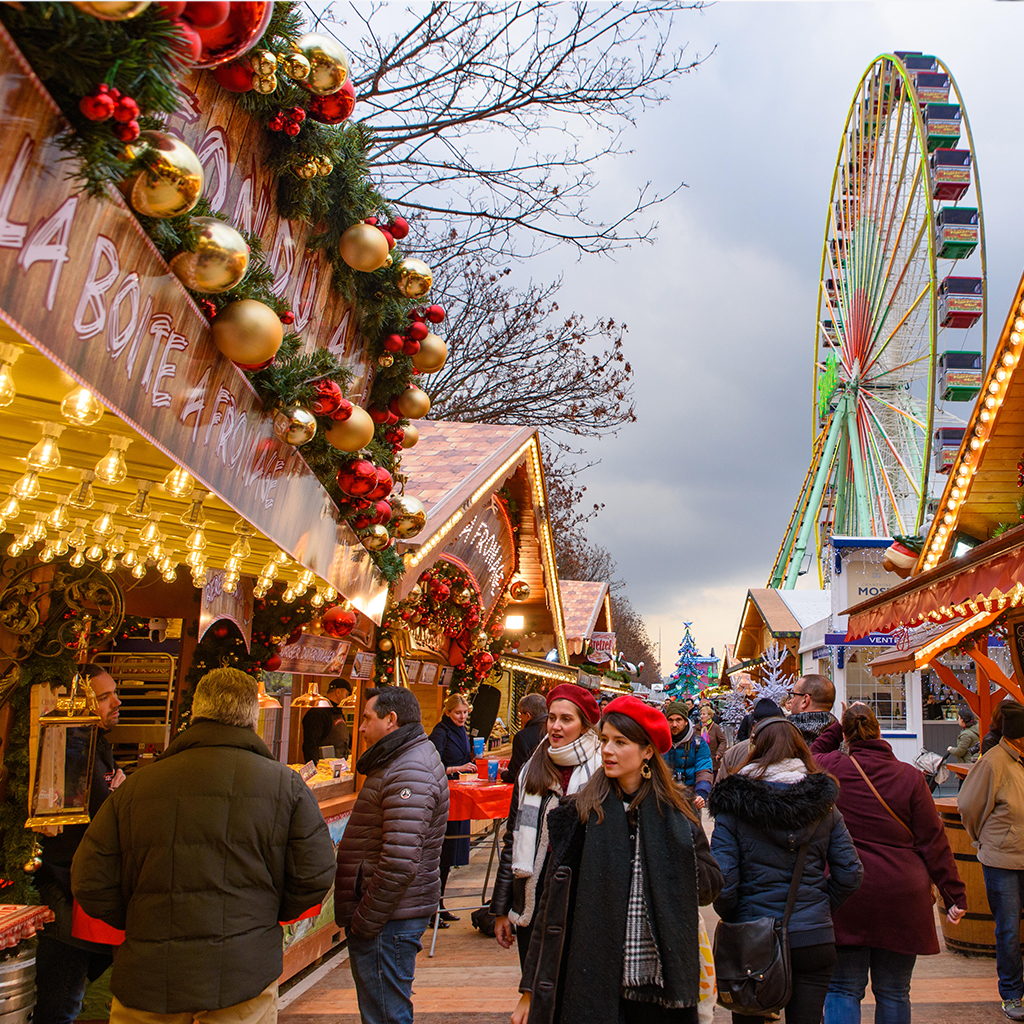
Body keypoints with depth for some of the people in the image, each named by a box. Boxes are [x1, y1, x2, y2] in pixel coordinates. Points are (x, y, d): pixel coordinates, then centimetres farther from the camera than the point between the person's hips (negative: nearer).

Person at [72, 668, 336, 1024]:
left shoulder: (136, 785, -1)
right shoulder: (286, 785, -3)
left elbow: (89, 882, 1)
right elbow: (315, 876, -4)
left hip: (146, 982, 2)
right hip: (243, 979, -1)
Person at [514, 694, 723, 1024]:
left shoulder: (676, 810, 1)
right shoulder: (580, 812, -2)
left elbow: (711, 882, 6)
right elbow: (552, 906, -2)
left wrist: (671, 865, -12)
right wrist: (531, 990, -3)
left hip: (660, 984, 1)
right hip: (593, 982, -1)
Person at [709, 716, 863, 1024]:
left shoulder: (734, 806, -11)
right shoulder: (823, 805, -1)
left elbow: (722, 881, -15)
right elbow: (850, 874, 0)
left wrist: (731, 917, 3)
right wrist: (821, 909, 13)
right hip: (814, 939, 2)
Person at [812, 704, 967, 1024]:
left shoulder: (832, 768, -3)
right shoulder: (911, 776, -2)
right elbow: (933, 842, 0)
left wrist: (837, 730, 21)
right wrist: (955, 895, 6)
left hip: (846, 896, -1)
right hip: (902, 899, 1)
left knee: (843, 990, 7)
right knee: (894, 994, 13)